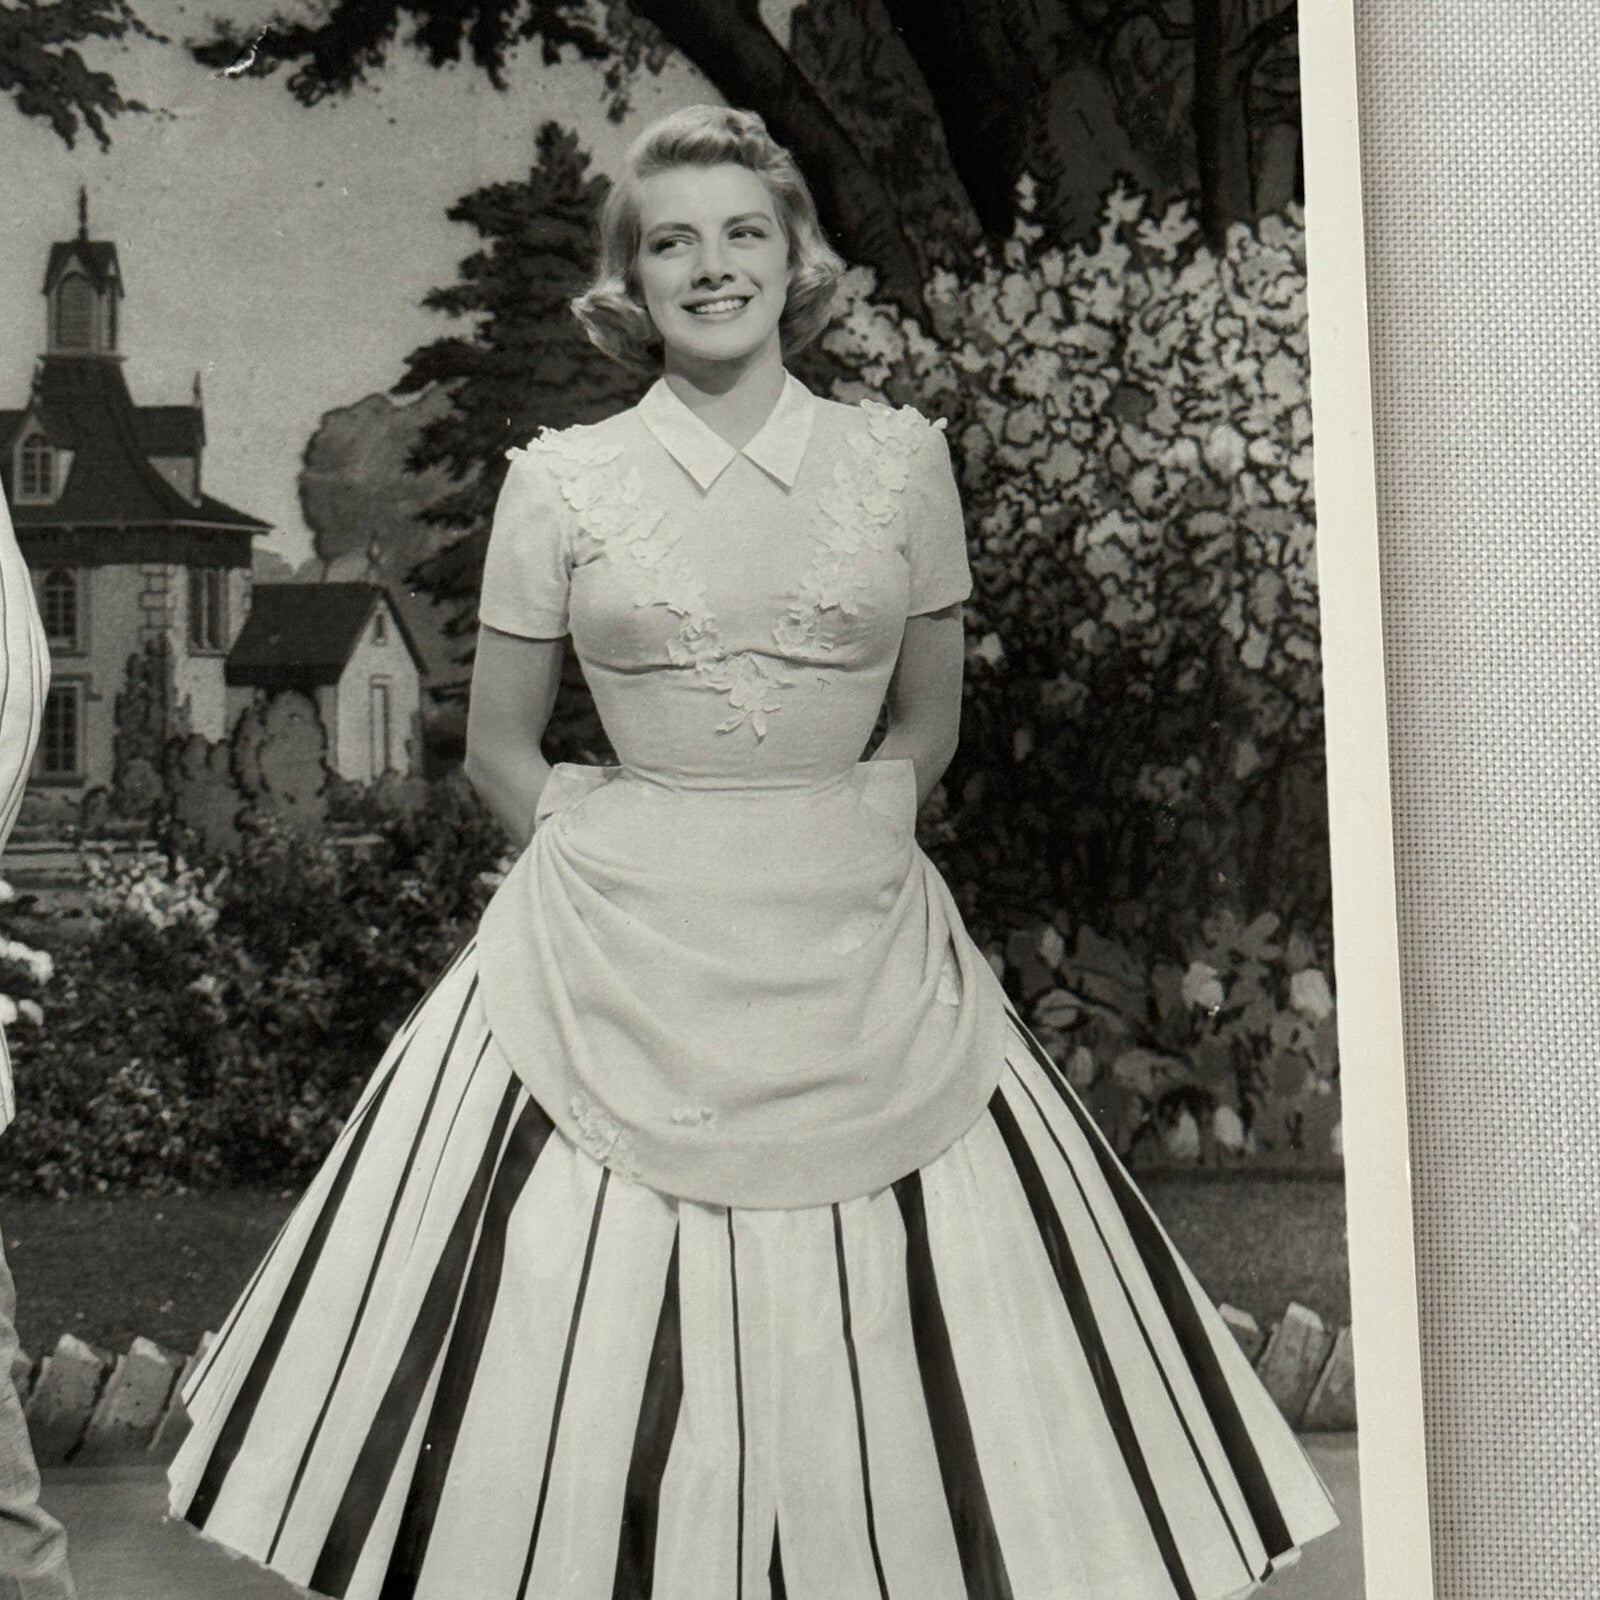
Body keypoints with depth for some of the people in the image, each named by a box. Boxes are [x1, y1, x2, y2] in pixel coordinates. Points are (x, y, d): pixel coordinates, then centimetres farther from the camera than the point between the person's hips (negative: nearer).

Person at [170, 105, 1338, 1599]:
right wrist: (620, 855, 3)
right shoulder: (562, 479, 2)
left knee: (888, 1346, 4)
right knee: (594, 1351, 3)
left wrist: (829, 847, 8)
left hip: (858, 956, 1)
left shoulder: (899, 458, 5)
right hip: (618, 965, 0)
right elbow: (498, 748, 9)